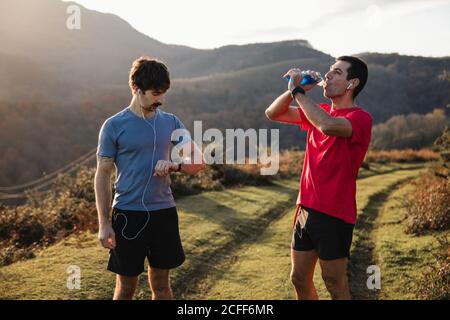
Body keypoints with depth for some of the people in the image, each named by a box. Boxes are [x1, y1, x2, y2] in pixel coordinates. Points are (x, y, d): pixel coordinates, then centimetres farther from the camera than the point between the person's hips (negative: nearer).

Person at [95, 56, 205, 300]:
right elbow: (103, 176, -4)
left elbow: (199, 162, 3)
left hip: (164, 212, 3)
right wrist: (104, 223, -8)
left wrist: (175, 166, -18)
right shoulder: (114, 126, -5)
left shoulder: (171, 122, 5)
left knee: (161, 286, 13)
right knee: (126, 288, 7)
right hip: (128, 214, -3)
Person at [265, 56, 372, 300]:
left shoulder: (361, 119, -14)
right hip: (306, 209, 7)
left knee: (335, 285, 6)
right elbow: (272, 114, 11)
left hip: (334, 215, -7)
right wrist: (295, 89, -6)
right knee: (299, 279, 16)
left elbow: (328, 126, -35)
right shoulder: (318, 112, 9)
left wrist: (298, 91, -23)